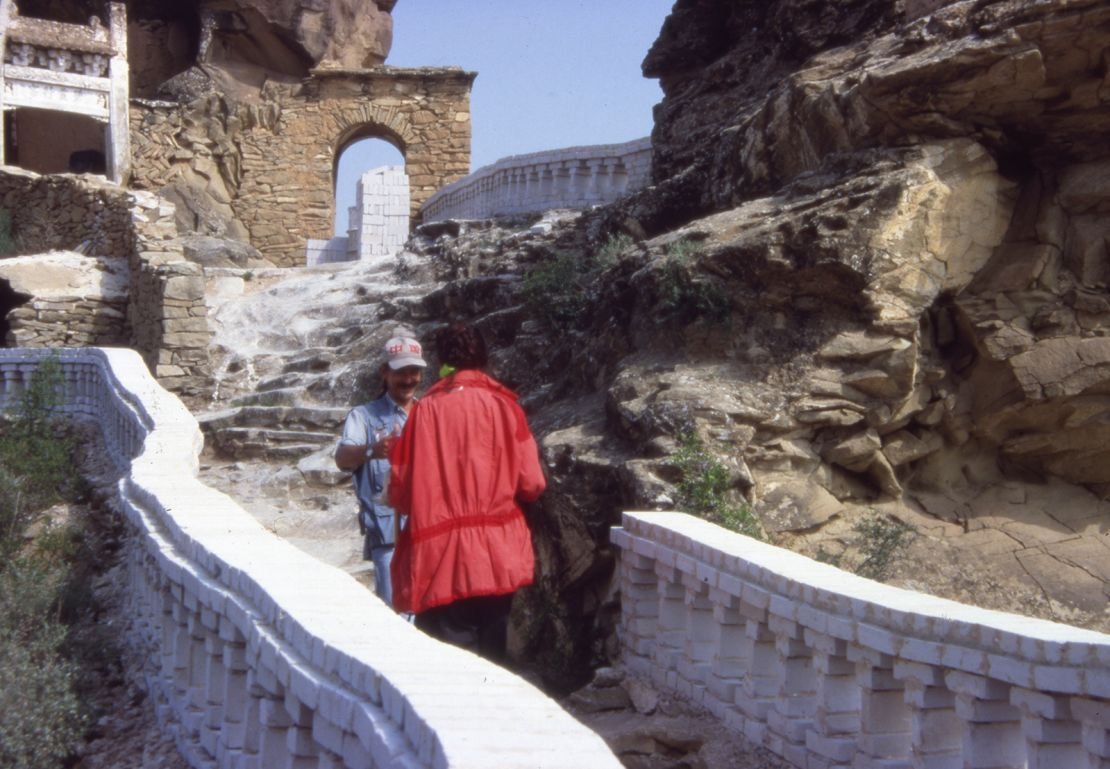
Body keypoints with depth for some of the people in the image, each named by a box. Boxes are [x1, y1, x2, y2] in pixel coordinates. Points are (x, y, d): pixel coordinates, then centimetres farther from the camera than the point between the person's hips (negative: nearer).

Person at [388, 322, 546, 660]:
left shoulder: (425, 409, -4)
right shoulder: (503, 405, -1)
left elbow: (400, 493, -3)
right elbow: (531, 484, -3)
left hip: (439, 559, -2)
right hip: (497, 557, 2)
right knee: (490, 656, 15)